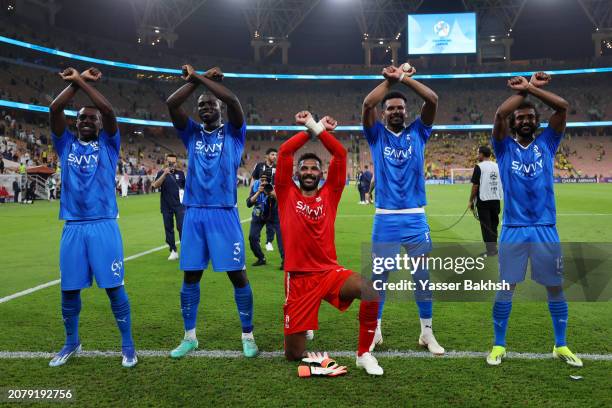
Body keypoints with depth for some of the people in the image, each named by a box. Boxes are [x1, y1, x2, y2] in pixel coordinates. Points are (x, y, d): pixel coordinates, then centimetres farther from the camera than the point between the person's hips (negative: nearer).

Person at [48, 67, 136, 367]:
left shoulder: (108, 145, 6)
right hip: (73, 227, 3)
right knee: (69, 288, 9)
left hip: (104, 226, -3)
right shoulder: (66, 145, 12)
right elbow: (54, 109, 0)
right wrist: (76, 82, -1)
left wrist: (80, 81, -4)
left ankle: (127, 344, 11)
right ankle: (72, 342, 28)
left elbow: (108, 110, -8)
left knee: (114, 287, -1)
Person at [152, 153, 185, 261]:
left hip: (179, 205, -1)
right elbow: (155, 185, -16)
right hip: (166, 206, 1)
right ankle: (173, 251, 14)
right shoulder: (161, 173, 1)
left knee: (182, 227, -7)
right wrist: (165, 173, -26)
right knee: (168, 228, 6)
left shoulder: (180, 173, 4)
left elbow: (186, 186, 14)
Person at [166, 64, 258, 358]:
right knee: (190, 276, 8)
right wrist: (199, 78, 1)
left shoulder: (233, 133, 5)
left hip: (224, 214, -3)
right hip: (194, 214, 3)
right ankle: (190, 337, 22)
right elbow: (171, 103, -1)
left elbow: (233, 100, -12)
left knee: (237, 275, 0)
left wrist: (197, 77, -5)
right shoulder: (192, 133, 12)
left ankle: (248, 336, 14)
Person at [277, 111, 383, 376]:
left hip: (330, 272, 1)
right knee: (294, 355, 2)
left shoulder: (329, 194, 7)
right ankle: (298, 333, 42)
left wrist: (319, 129, -4)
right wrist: (310, 129, 0)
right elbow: (284, 152, -6)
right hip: (298, 278, -1)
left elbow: (340, 154, -1)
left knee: (371, 291, -29)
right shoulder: (287, 194, 4)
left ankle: (364, 354, -7)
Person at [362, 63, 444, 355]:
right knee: (379, 277, 7)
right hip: (385, 219, -1)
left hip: (416, 218, 1)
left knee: (422, 276, 8)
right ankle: (374, 331, 22)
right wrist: (390, 80, -7)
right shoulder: (377, 135, 6)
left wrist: (405, 79, -5)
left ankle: (427, 333, 22)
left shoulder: (418, 133, 8)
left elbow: (432, 100, -3)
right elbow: (367, 104, -11)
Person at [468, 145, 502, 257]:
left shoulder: (479, 167, -10)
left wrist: (471, 201, -3)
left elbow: (475, 186, -11)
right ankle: (493, 248, 20)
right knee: (494, 224, 14)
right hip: (496, 200, 6)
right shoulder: (497, 166, 9)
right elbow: (501, 184, 12)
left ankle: (490, 250, -2)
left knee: (486, 226, -2)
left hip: (483, 200, -6)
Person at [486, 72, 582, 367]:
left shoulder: (546, 143, 9)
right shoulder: (505, 147, 5)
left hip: (545, 228, 2)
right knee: (506, 288, 2)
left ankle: (561, 346, 25)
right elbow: (499, 114, -12)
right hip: (513, 229, -2)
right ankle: (499, 346, 15)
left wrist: (532, 88, -3)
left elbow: (563, 107, -2)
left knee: (555, 288, 9)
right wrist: (522, 91, -2)